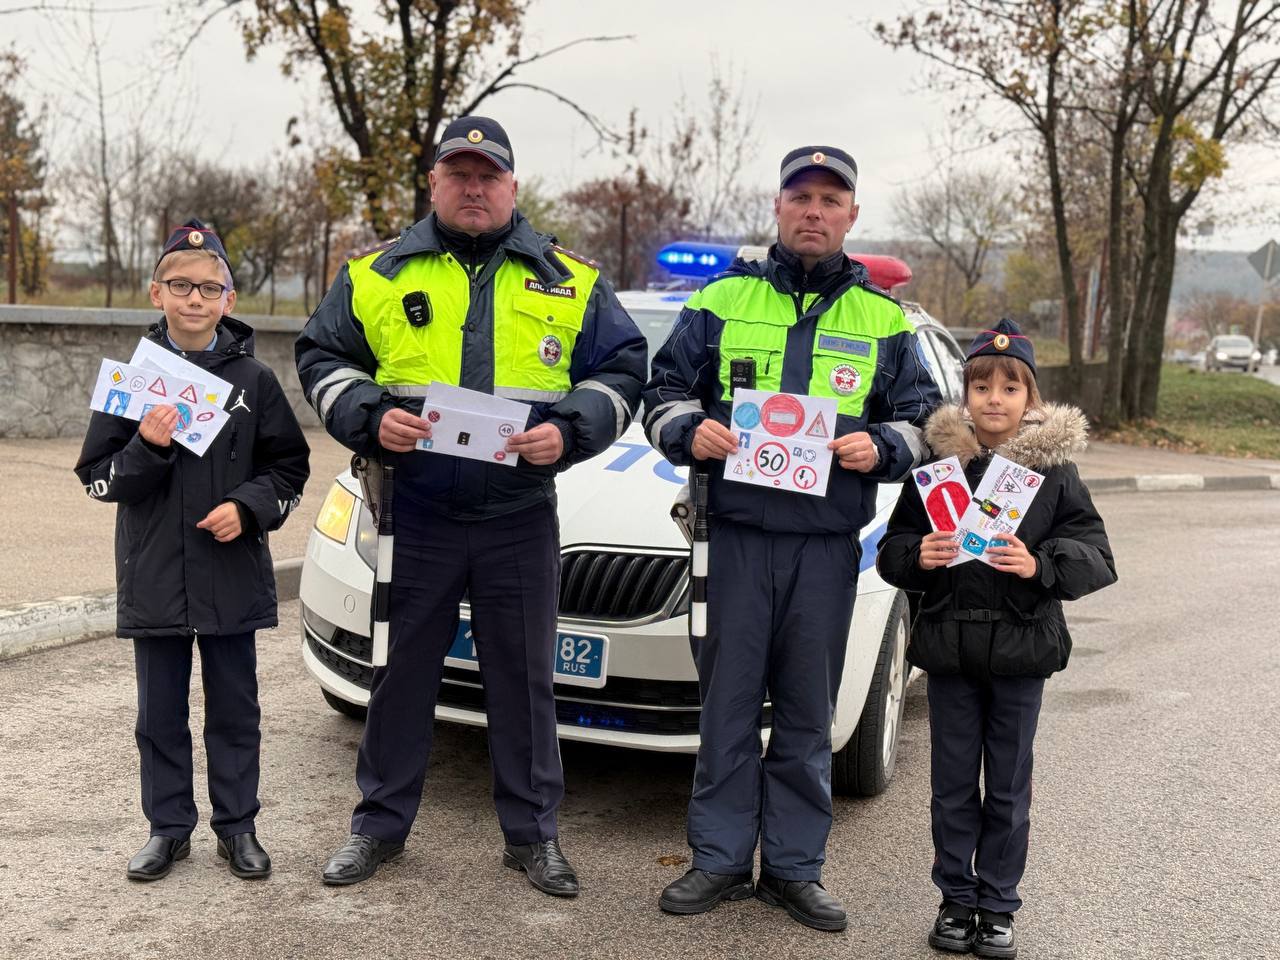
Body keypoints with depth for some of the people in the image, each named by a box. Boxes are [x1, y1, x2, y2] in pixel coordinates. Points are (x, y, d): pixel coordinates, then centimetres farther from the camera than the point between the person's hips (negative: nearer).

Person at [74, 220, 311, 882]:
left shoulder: (253, 379, 0)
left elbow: (289, 468, 5)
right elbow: (97, 478, 1)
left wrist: (248, 506, -12)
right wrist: (146, 449, -18)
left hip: (233, 574, 0)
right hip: (154, 575, 1)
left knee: (234, 708, 10)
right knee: (161, 712, 11)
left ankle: (237, 826, 24)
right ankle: (168, 828, 26)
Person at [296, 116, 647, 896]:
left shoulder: (572, 282, 6)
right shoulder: (378, 276, 6)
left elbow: (622, 370, 6)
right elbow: (322, 358, 8)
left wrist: (569, 431, -11)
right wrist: (371, 418, -10)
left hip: (521, 517, 0)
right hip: (413, 513, 0)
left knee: (524, 677, 8)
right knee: (402, 671, 10)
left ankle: (533, 832, 22)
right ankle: (381, 822, 26)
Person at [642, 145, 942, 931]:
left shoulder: (885, 320, 12)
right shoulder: (722, 300, 9)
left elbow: (923, 418, 12)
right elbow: (665, 390, 10)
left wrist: (882, 447, -9)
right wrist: (690, 431, -11)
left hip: (828, 546, 1)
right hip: (736, 535, -1)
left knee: (808, 714, 7)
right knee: (729, 704, 3)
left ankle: (795, 866, 19)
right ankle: (721, 858, 16)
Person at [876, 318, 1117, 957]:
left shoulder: (1054, 469, -2)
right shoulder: (937, 464, 1)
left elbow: (1096, 556, -4)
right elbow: (891, 550, 5)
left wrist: (1040, 565, -21)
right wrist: (917, 556, -17)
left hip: (1021, 649, -1)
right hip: (948, 646, 1)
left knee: (1008, 788, 10)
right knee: (953, 784, 11)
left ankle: (998, 906, 24)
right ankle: (956, 899, 25)